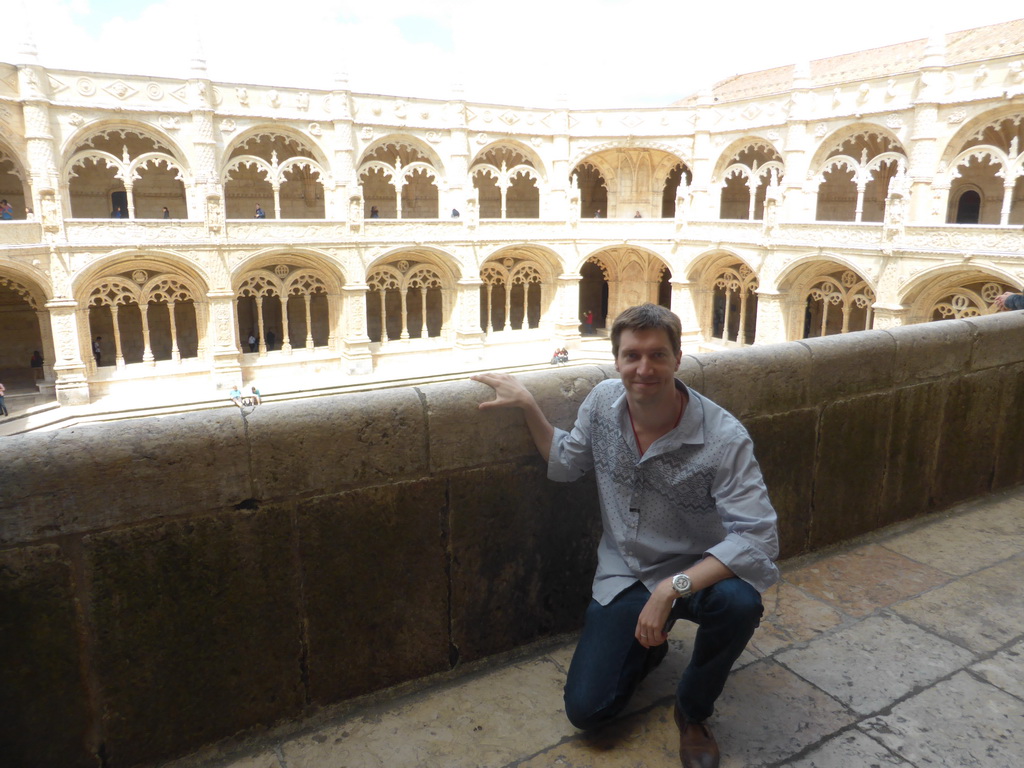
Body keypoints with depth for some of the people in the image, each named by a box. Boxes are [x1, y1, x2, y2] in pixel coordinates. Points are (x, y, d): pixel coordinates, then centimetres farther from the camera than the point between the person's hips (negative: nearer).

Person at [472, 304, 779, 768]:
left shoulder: (724, 438, -26)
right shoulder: (602, 402, -10)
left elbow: (757, 538, -30)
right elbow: (565, 464, 6)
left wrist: (671, 589, -38)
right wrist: (528, 406, -4)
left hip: (693, 573, -2)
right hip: (622, 577, 3)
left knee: (739, 602, -37)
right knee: (585, 710, -4)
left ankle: (693, 711, -4)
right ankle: (646, 646, 30)